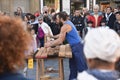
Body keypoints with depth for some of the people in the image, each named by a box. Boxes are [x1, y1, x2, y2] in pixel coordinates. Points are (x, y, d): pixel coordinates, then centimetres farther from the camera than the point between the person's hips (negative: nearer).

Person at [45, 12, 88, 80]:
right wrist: (51, 42, 16)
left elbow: (60, 41, -18)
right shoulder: (68, 22, 12)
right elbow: (62, 36, 19)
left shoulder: (65, 26, -18)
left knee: (82, 66, -4)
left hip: (77, 46, -10)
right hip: (76, 46, 10)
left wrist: (49, 44, -6)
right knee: (73, 64, 18)